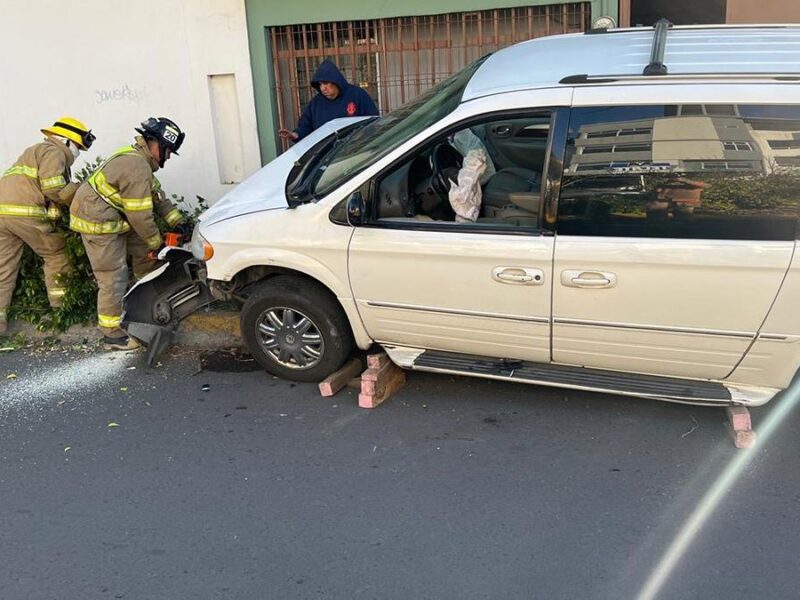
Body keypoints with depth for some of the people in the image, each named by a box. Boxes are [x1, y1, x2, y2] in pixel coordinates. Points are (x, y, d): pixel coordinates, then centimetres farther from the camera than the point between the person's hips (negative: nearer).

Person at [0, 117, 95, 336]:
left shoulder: (36, 150, 32)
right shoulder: (53, 152, 1)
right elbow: (53, 188, -12)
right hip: (24, 211, -9)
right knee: (55, 253, 10)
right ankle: (60, 300, 17)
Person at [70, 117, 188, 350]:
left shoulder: (139, 159, 8)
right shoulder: (137, 168, -26)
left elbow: (157, 196, 14)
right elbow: (141, 216, -23)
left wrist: (176, 221, 4)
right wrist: (156, 244, -10)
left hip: (115, 219, 11)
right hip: (97, 222, -11)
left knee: (145, 254, 16)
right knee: (113, 279, -6)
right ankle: (112, 335, 3)